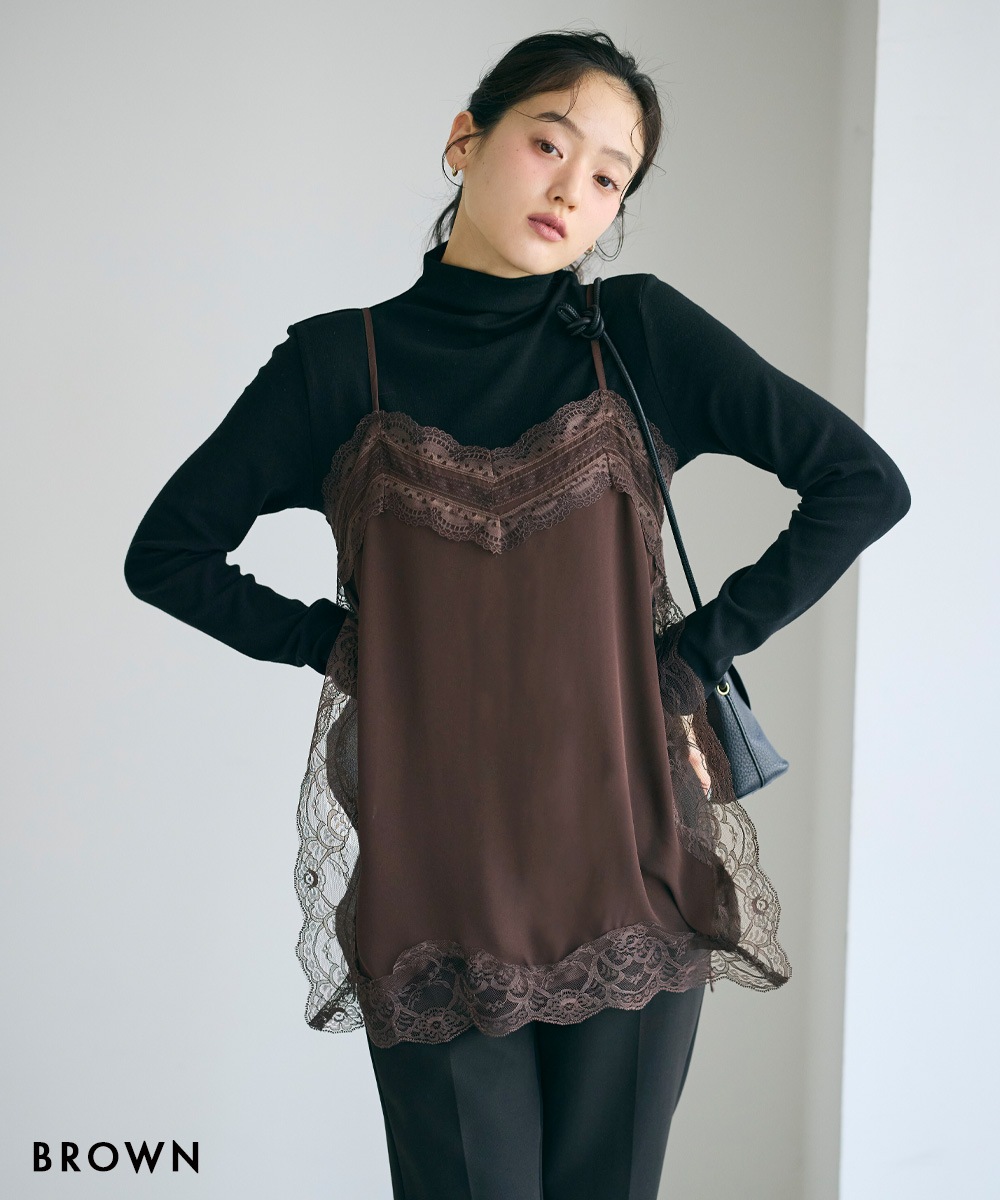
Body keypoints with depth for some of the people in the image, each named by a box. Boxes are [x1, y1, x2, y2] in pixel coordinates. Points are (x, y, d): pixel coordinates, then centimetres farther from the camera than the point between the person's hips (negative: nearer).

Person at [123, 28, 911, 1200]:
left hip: (628, 857, 1)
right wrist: (335, 641, 0)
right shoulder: (339, 362, 2)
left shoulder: (642, 333, 1)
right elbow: (166, 552, 8)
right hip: (434, 877, 0)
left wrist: (703, 647, -3)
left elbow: (864, 482, 1)